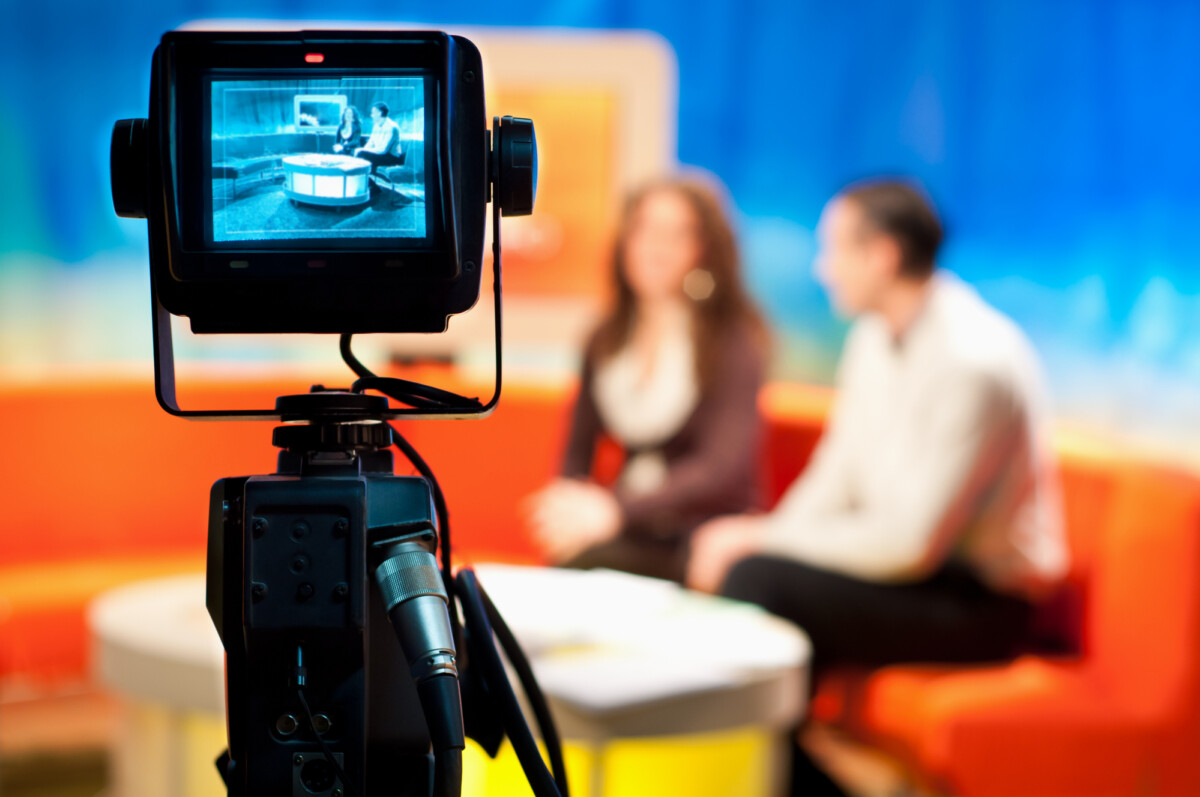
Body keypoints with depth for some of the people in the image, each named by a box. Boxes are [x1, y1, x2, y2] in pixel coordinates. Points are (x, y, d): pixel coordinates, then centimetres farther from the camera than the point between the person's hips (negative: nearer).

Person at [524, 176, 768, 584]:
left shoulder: (733, 339, -6)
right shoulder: (607, 339, 12)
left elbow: (723, 466, -19)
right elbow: (578, 448, 13)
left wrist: (615, 510, -33)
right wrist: (569, 502, -12)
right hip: (631, 534, 4)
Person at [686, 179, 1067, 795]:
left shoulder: (973, 363, -24)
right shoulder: (876, 335, 6)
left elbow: (911, 544, -25)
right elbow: (839, 474, 11)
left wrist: (765, 541, -17)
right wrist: (762, 534, -8)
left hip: (981, 597, -9)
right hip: (902, 551, 9)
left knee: (758, 585, -27)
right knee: (712, 555, -4)